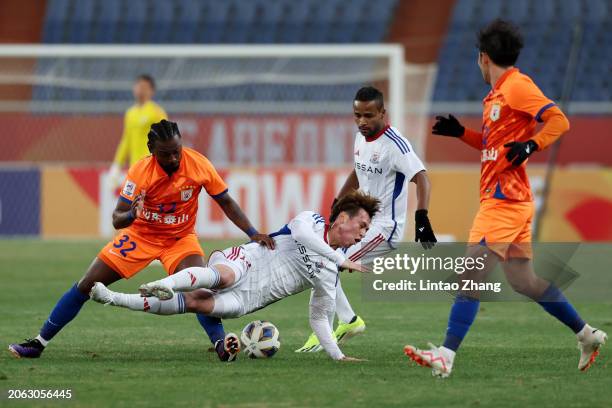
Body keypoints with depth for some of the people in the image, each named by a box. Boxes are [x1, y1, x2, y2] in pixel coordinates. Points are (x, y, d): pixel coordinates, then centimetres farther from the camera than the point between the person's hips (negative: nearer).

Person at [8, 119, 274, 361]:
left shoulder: (199, 165, -22)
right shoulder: (140, 172, -25)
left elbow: (226, 202, -8)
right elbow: (117, 220, -24)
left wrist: (252, 233, -16)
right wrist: (130, 215, -47)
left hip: (180, 239, 0)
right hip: (141, 235, 0)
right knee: (85, 286, -1)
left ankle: (221, 345, -21)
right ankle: (39, 343, 10)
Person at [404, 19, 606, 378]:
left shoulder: (517, 85, -10)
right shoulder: (496, 94, 19)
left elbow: (559, 121, -16)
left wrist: (530, 146, -28)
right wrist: (461, 133, 21)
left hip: (504, 200, -10)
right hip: (511, 201, 10)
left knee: (471, 276, -14)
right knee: (524, 282, 13)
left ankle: (446, 356, -19)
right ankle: (588, 335, 22)